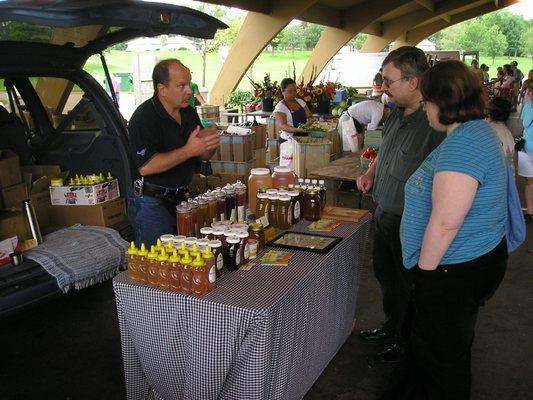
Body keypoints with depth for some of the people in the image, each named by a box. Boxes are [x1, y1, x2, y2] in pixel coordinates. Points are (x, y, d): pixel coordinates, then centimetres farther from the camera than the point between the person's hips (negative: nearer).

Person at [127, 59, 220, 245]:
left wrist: (209, 144, -10)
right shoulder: (144, 117, -16)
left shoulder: (189, 113, 7)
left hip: (180, 197, 7)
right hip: (151, 203, -7)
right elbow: (145, 167, -26)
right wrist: (188, 151, -26)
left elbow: (202, 156, 14)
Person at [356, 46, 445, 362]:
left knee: (408, 285, 12)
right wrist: (371, 173, 6)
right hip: (384, 215, 9)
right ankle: (392, 327, 48)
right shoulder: (397, 115, 4)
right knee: (385, 274, 25)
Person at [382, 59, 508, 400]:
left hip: (456, 271, -11)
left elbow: (445, 223, -29)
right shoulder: (479, 131, 8)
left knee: (441, 354, 9)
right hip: (477, 261, 11)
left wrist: (425, 269, -17)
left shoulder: (462, 145, -27)